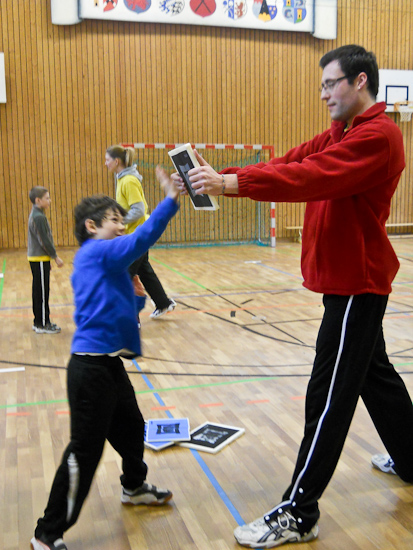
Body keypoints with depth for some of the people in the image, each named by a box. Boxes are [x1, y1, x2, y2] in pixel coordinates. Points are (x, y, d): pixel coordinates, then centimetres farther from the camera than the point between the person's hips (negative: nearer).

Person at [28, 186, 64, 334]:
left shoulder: (36, 215, 13)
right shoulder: (39, 217, -18)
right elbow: (44, 241, -19)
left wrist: (51, 257, 21)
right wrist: (56, 257, -12)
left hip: (37, 259, 10)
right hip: (40, 259, -10)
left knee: (38, 291, 14)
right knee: (42, 292, -3)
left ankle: (39, 322, 22)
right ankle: (42, 325, 3)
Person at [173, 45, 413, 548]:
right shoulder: (337, 135, 16)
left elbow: (312, 177, -30)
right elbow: (287, 165, 4)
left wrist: (232, 182, -33)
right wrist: (217, 178, -9)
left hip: (356, 283, -10)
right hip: (351, 280, 10)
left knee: (329, 395, -7)